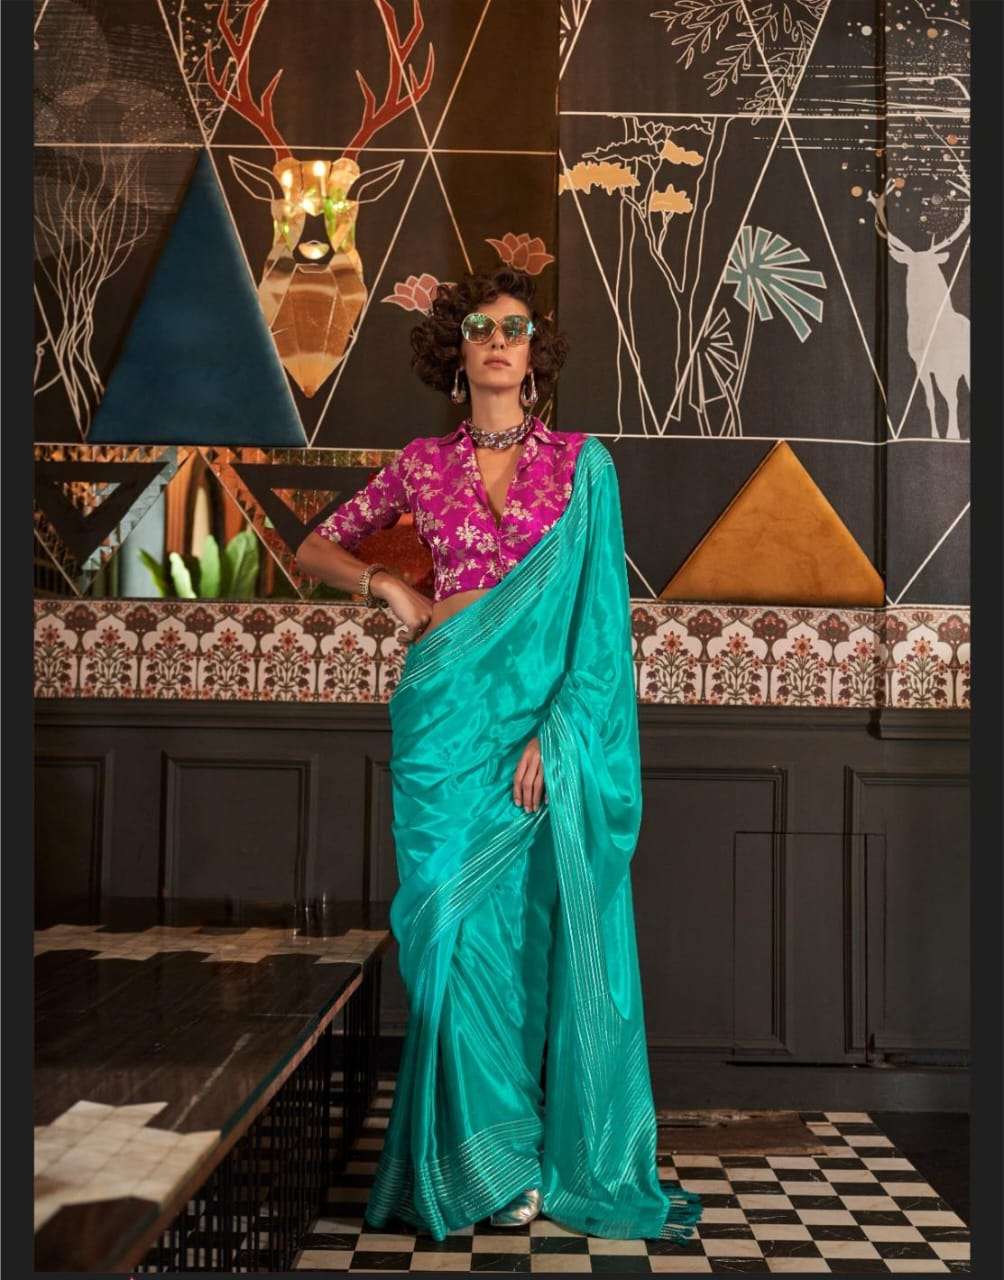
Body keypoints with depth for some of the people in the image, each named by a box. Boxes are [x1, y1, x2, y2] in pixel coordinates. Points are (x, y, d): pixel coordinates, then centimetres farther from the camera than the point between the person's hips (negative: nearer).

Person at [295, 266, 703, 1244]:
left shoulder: (582, 462, 4)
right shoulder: (423, 462, 8)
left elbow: (596, 604, -3)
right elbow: (315, 549, 17)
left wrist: (556, 731, -12)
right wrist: (391, 588, -1)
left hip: (551, 717, -1)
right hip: (450, 717, 1)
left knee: (550, 926, 3)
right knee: (462, 926, 2)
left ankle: (572, 1153, 18)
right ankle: (485, 1155, 17)